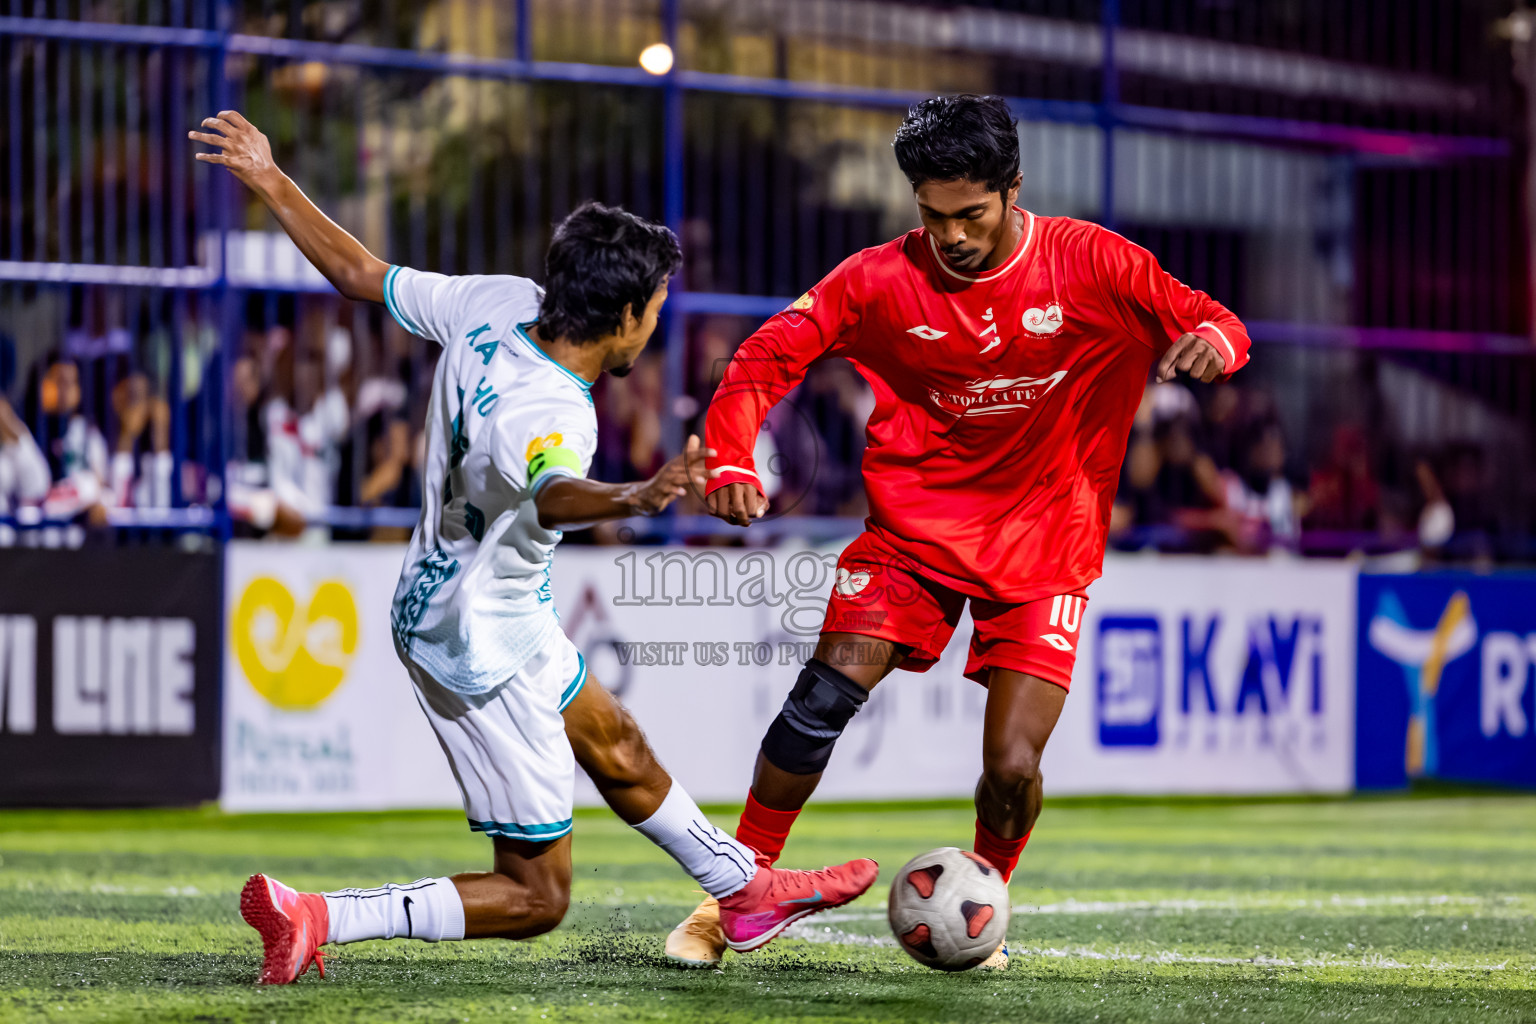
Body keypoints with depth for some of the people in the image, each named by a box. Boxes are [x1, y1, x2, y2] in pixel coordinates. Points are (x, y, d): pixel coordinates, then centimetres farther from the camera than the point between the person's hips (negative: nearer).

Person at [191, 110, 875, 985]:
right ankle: (310, 919, -7)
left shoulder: (495, 305, -12)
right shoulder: (551, 414, -36)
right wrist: (636, 500, -79)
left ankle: (747, 889, 49)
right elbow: (552, 494, -59)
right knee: (534, 897, 1)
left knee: (619, 750, 29)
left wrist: (271, 182, 11)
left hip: (440, 601, 10)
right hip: (485, 651, -10)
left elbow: (360, 274, -1)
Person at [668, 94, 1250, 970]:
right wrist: (731, 461, -26)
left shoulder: (1088, 264, -9)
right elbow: (768, 356, -7)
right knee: (822, 701, -16)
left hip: (1044, 546, -1)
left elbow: (1213, 325, -6)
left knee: (1012, 771, -11)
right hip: (914, 527, 1)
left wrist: (1211, 339, -32)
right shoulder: (882, 280, -8)